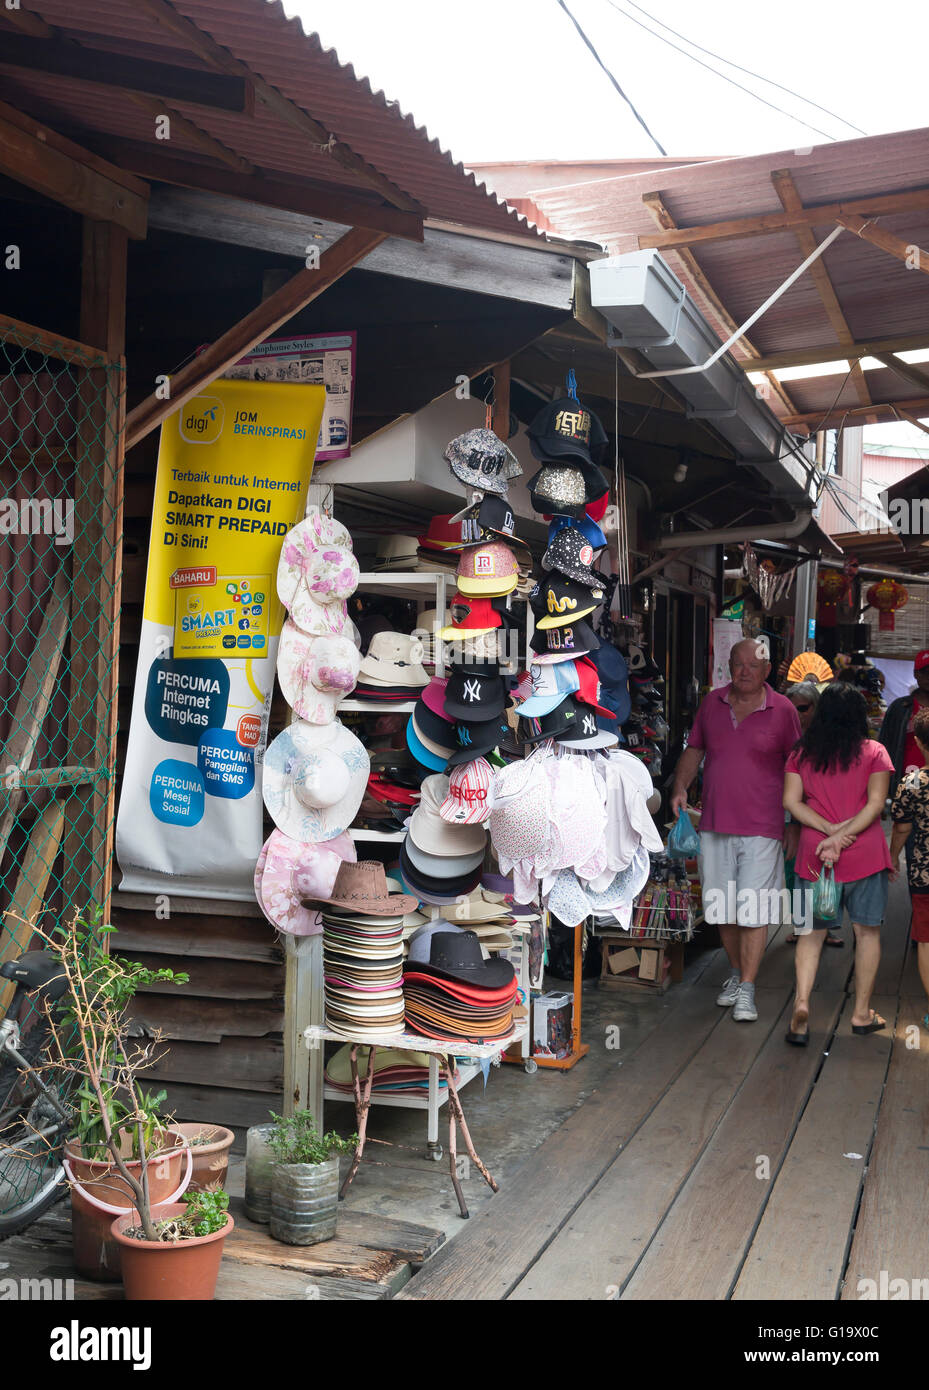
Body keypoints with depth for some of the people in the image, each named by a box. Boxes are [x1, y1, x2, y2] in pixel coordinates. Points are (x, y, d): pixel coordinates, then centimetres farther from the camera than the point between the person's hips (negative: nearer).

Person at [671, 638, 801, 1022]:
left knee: (754, 912, -6)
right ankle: (735, 973, 30)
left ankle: (746, 990, 2)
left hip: (762, 829, -3)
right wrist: (680, 787, 2)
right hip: (715, 826, 4)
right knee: (723, 908, 11)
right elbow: (694, 749, 17)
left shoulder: (782, 710, -2)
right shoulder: (712, 703, 7)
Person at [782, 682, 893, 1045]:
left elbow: (791, 801, -3)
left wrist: (831, 831, -8)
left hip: (814, 854, 2)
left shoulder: (802, 754, 5)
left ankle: (801, 1002, -11)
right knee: (867, 932, 11)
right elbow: (875, 804, -11)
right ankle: (862, 1014, 18)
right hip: (864, 853, -1)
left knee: (811, 933, 8)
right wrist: (844, 836, -13)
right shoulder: (874, 752, -1)